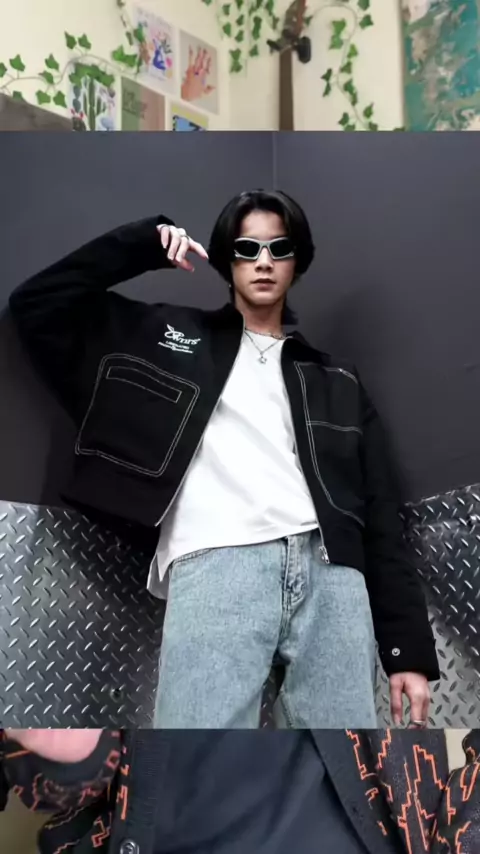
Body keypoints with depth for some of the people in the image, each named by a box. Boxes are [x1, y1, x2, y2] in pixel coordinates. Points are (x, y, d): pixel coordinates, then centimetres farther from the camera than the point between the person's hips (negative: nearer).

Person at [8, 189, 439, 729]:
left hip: (328, 569, 3)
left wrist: (409, 647, 8)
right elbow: (36, 304, 19)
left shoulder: (334, 381, 25)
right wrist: (145, 244, 13)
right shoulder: (173, 335, 22)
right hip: (215, 565, -2)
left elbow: (379, 517, 17)